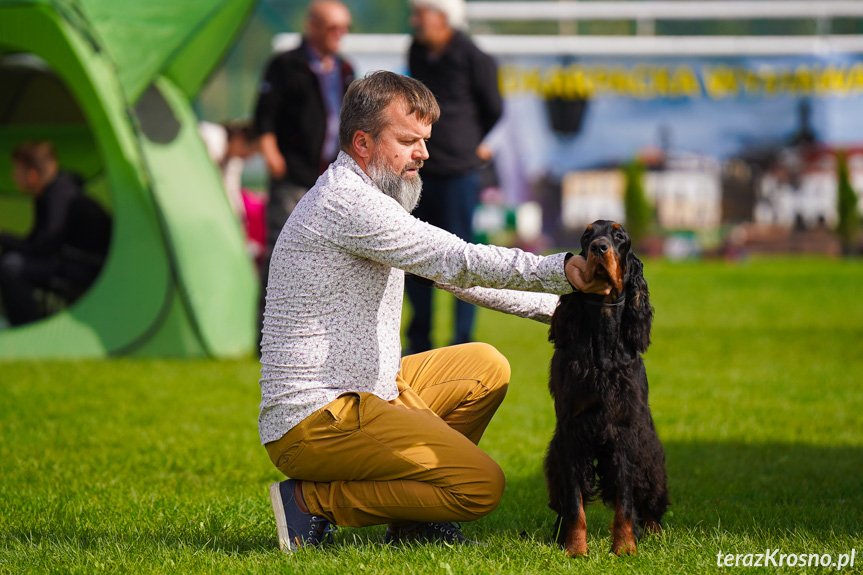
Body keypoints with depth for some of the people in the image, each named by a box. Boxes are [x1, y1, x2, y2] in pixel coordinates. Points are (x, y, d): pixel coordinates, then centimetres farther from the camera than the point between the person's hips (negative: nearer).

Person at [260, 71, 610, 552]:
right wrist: (562, 271, -24)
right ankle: (315, 500, -8)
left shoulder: (362, 198, 18)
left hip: (359, 395, 11)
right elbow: (460, 263, -22)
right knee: (483, 485, -15)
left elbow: (454, 272, 21)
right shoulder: (346, 200, -16)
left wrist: (556, 305, 14)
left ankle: (414, 519, 14)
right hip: (317, 419, -11)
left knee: (485, 367, 19)